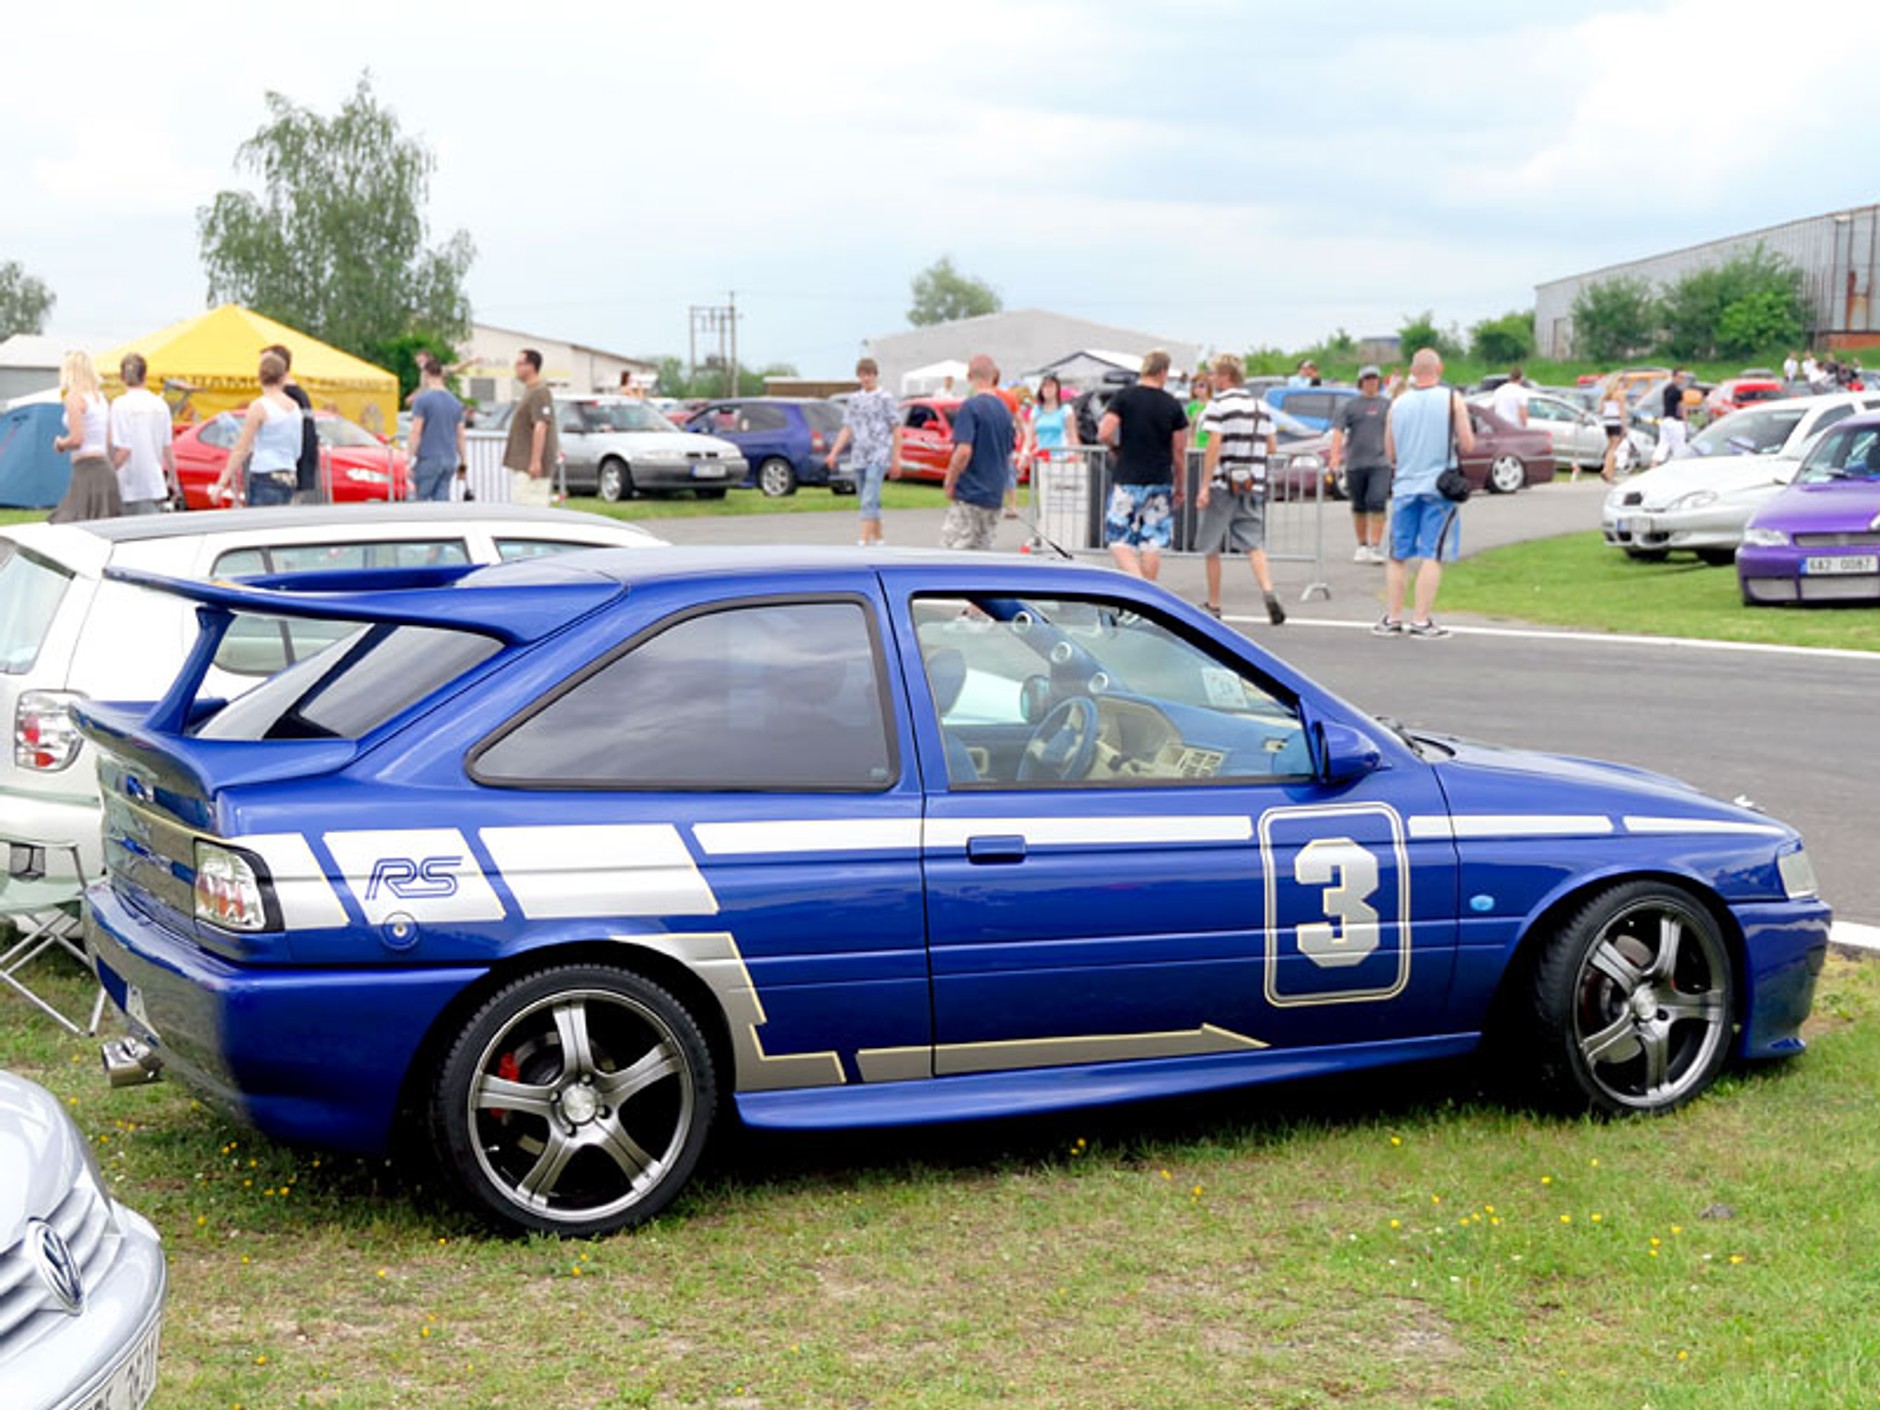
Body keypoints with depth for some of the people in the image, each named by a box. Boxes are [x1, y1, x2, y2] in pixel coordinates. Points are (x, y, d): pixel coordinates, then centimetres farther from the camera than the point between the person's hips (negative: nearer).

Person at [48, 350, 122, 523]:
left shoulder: (73, 397, -8)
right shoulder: (101, 397, 16)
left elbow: (76, 439, -15)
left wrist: (60, 443, 2)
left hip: (86, 470, -8)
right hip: (104, 468, 8)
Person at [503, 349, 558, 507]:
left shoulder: (539, 393, -16)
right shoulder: (529, 390, 18)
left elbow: (540, 427, -23)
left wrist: (535, 461, -27)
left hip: (529, 465, -11)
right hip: (520, 464, 11)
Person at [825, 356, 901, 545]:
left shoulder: (886, 398, -1)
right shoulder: (854, 399, 14)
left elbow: (896, 430, -2)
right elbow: (847, 429, 14)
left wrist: (896, 460, -6)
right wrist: (834, 453, 2)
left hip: (878, 457, -6)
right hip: (859, 458, 6)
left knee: (869, 501, -17)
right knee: (870, 501, 12)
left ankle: (864, 542, -23)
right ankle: (878, 539, 23)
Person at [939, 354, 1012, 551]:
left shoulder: (970, 407, -12)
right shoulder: (1004, 410, 10)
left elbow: (964, 451, -20)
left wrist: (950, 483, -8)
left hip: (969, 493, -7)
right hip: (994, 497, 7)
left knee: (953, 551, -6)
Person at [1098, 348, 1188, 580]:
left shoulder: (1123, 397, -4)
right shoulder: (1173, 405, 1)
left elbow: (1104, 434, -13)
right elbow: (1179, 451, 2)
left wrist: (1116, 448, 8)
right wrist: (1179, 485, 14)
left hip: (1127, 480, -2)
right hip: (1160, 482, 2)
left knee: (1118, 540, 2)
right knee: (1152, 543, 8)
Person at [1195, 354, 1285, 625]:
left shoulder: (1219, 405, -9)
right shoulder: (1260, 405, 10)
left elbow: (1214, 446, -16)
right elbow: (1270, 447, 12)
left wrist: (1204, 486, -16)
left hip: (1223, 483, -5)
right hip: (1254, 484, 5)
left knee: (1212, 548, 8)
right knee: (1254, 545, 3)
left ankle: (1213, 605, 16)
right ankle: (1268, 593, -19)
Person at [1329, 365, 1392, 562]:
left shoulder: (1387, 404, 10)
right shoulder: (1348, 405, 6)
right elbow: (1338, 431, -3)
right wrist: (1335, 456, -16)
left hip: (1380, 463, -1)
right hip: (1355, 463, 1)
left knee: (1377, 502, -15)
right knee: (1359, 507, 8)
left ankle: (1376, 547, -15)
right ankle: (1362, 546, 21)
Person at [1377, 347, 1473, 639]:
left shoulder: (1398, 403, 7)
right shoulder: (1451, 399, -2)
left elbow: (1389, 454, 12)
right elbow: (1468, 445, -5)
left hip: (1405, 486, 3)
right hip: (1439, 485, -3)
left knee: (1398, 555, 10)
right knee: (1433, 555, -3)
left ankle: (1392, 618, 10)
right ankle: (1421, 620, -7)